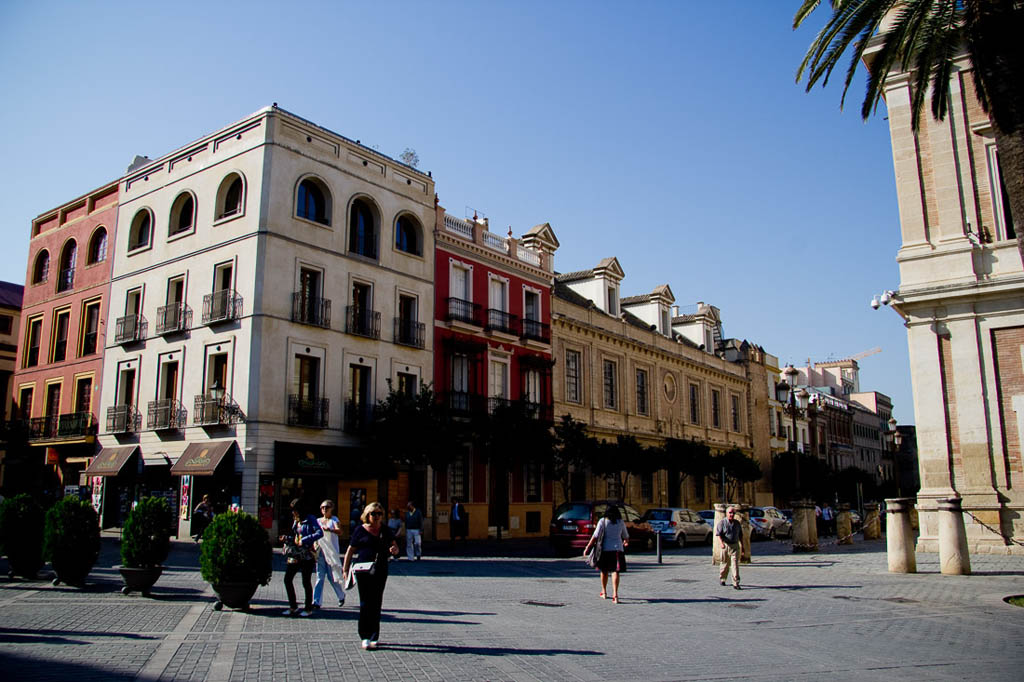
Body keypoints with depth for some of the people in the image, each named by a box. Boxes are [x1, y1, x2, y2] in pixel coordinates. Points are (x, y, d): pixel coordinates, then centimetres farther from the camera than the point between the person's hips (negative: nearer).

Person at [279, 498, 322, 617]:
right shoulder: (296, 521, 14)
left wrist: (304, 541, -25)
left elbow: (320, 533, -21)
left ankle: (308, 608, 12)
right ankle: (293, 606, 16)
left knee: (306, 582, 0)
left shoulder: (310, 519, -9)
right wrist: (287, 538, 6)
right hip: (295, 555, 8)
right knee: (287, 579, 3)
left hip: (306, 555, -8)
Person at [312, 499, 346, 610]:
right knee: (319, 577, -3)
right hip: (320, 551, 4)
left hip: (332, 551, -4)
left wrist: (330, 530, -39)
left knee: (332, 576, 0)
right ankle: (316, 602, -3)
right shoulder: (318, 521, 14)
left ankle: (341, 596, 23)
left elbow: (339, 531, -18)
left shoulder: (334, 519, 0)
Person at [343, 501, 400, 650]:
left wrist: (394, 550, -7)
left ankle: (374, 636, 13)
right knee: (365, 602, -3)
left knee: (376, 603, 5)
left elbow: (394, 546, 17)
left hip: (380, 571, 3)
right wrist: (345, 569, -1)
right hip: (362, 570, -3)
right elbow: (350, 551, 4)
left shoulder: (385, 530, 13)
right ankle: (365, 637, 3)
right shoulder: (360, 530, 3)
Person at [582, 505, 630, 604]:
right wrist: (626, 542, 44)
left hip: (605, 549, -1)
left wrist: (588, 547, -7)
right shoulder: (621, 522, 7)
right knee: (615, 571, -6)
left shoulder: (603, 521, -1)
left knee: (604, 570, 16)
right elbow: (626, 536, 21)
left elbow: (596, 536, -10)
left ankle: (604, 592, 31)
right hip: (618, 548, 1)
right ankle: (615, 594, -21)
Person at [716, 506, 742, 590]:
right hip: (725, 546, -2)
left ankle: (736, 583, -9)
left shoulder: (737, 523, 9)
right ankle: (722, 578, 35)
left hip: (735, 546, 2)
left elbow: (740, 535, 18)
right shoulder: (722, 522, -4)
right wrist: (721, 543, -29)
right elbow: (718, 534, -14)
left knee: (735, 564, -8)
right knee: (725, 564, 10)